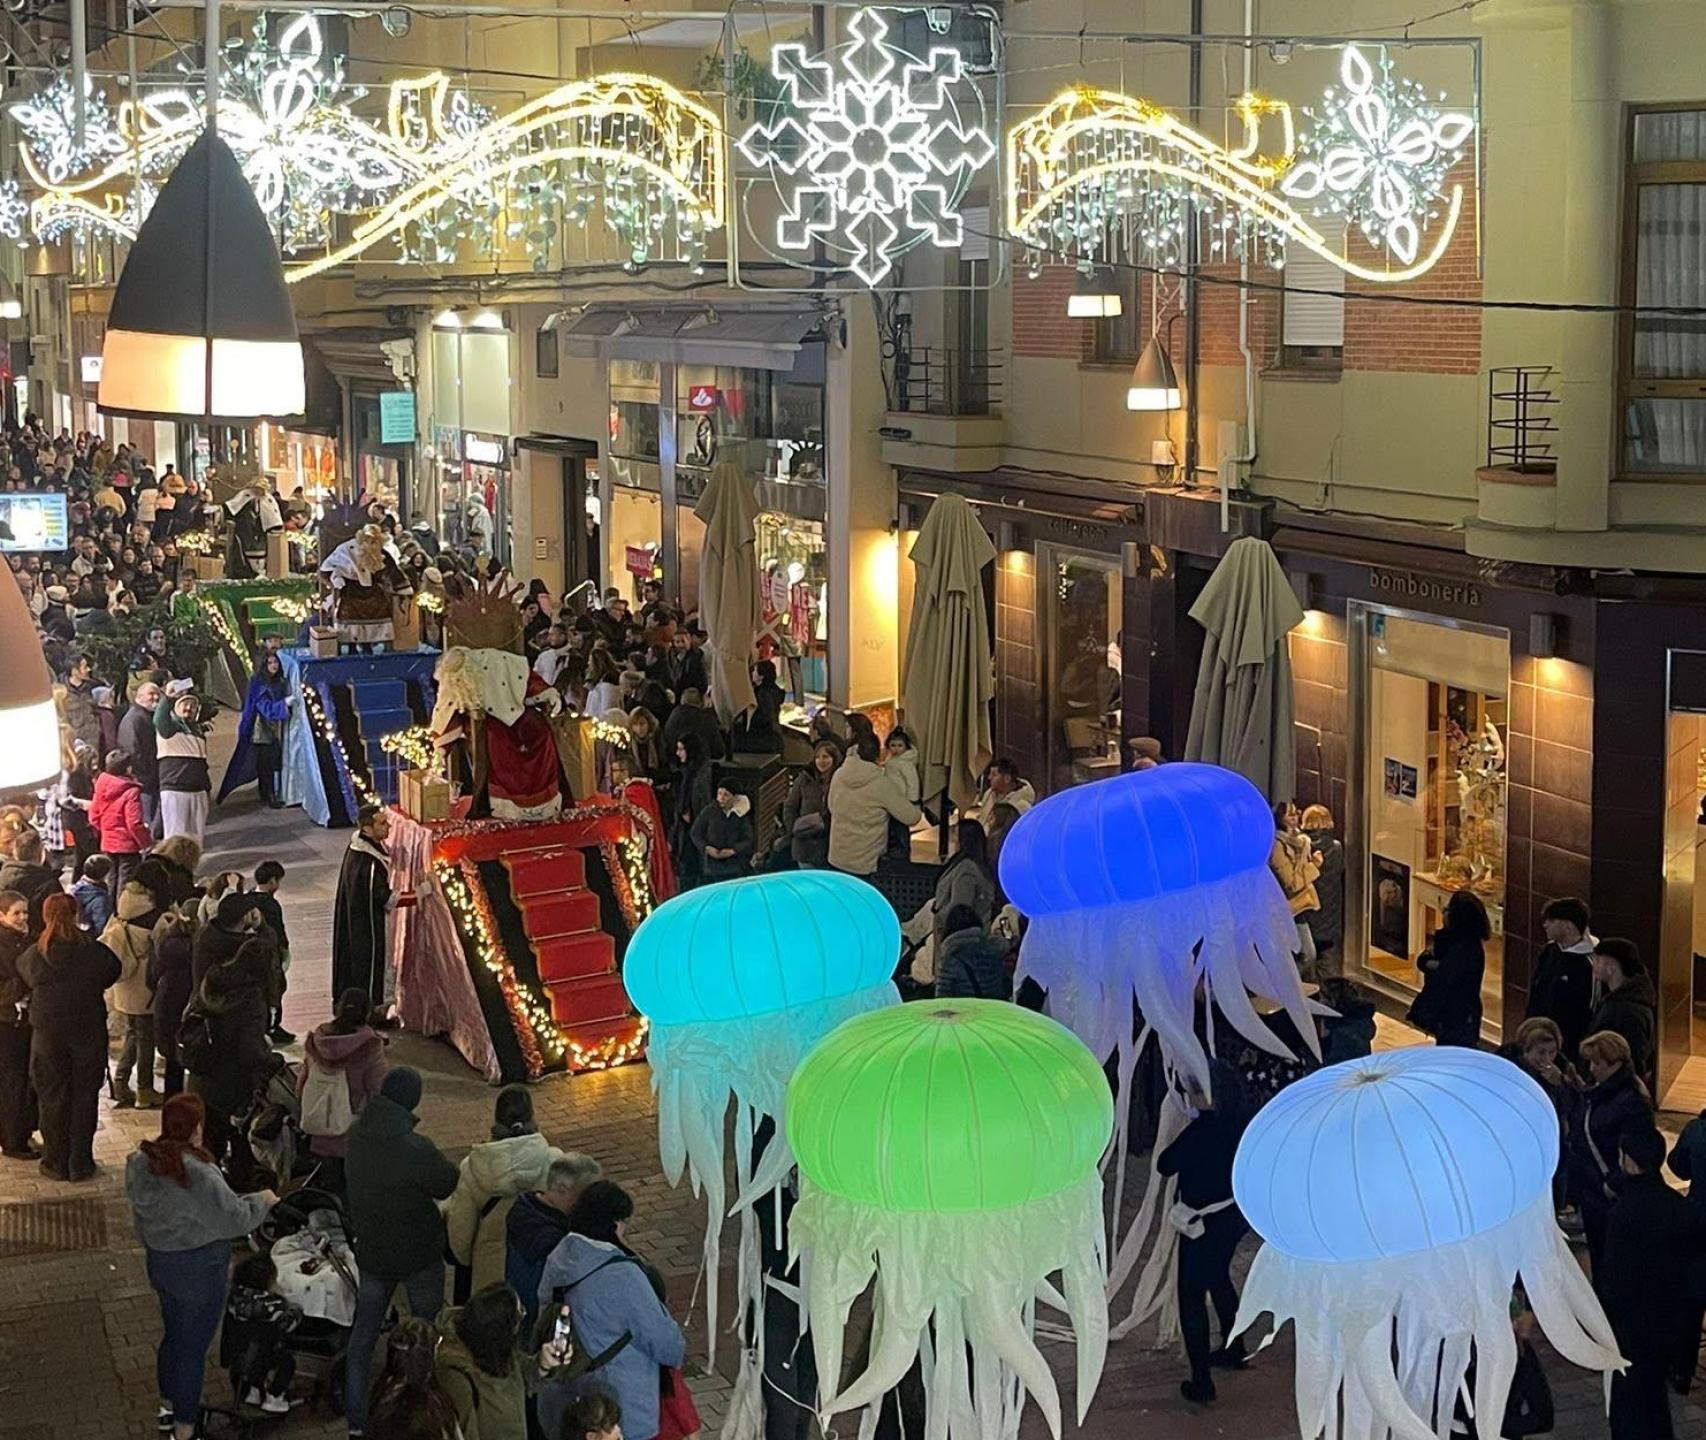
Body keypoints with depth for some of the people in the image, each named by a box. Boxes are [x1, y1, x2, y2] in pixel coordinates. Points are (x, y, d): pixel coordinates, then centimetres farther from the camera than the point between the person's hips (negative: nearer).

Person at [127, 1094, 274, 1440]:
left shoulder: (141, 1162, -4)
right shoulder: (198, 1174, -29)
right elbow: (234, 1219, -23)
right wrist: (262, 1202, -4)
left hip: (159, 1263, 8)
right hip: (199, 1270, -8)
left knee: (173, 1334, 26)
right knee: (193, 1347, 5)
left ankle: (168, 1407, 42)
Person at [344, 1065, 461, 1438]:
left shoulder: (357, 1136, -10)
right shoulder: (416, 1149, -28)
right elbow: (447, 1184, -13)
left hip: (371, 1250, 5)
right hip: (419, 1254, -5)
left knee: (363, 1333, 14)